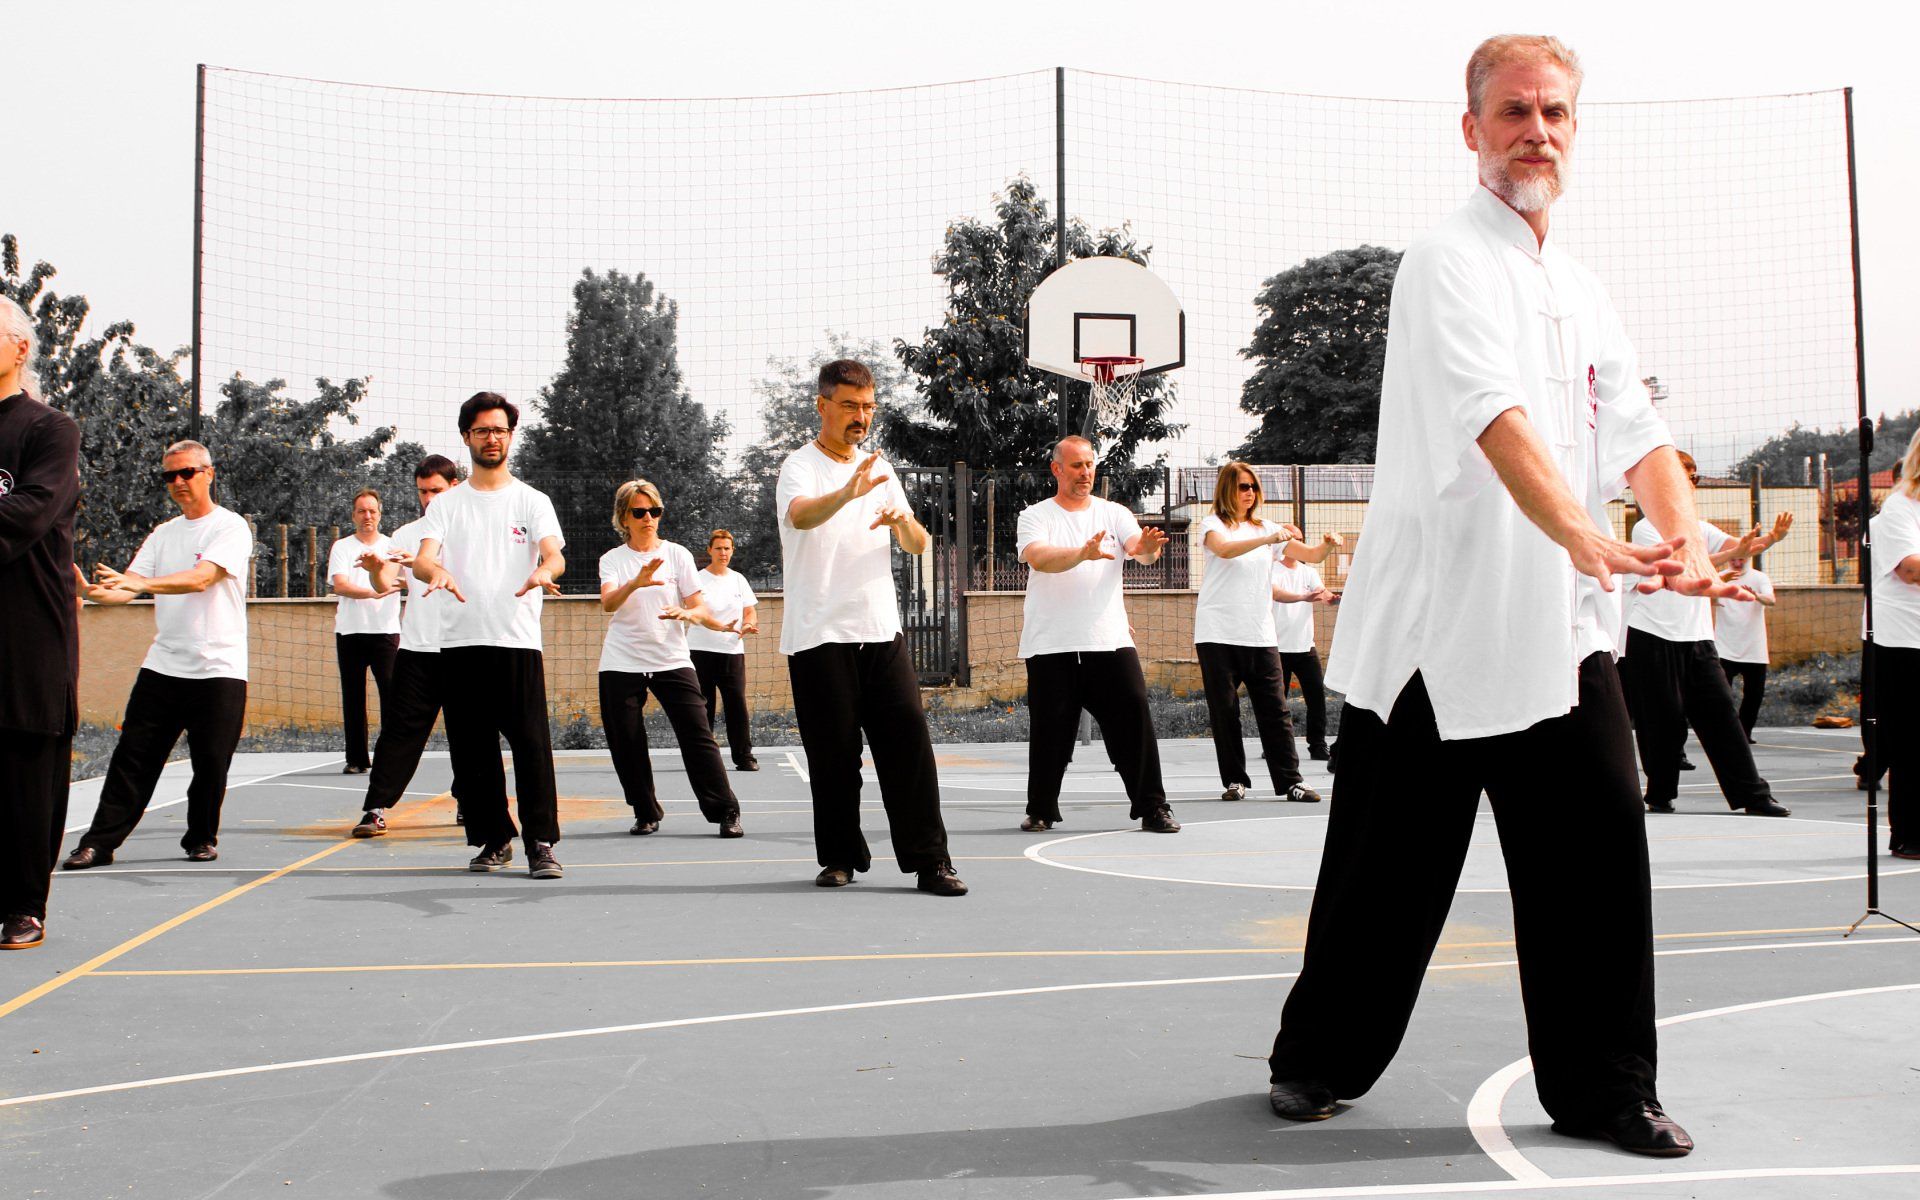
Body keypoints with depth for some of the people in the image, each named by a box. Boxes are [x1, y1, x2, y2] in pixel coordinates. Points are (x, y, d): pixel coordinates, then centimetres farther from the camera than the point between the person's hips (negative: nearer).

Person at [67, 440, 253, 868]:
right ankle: (99, 843, 5)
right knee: (133, 756, 1)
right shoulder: (162, 534, 14)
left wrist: (140, 582, -34)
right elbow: (128, 587, 7)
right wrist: (94, 591, -16)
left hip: (219, 668, -5)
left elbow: (201, 578, -21)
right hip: (162, 667, 5)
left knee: (210, 762, 0)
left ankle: (201, 839, 18)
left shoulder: (231, 527, -5)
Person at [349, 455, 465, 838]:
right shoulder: (406, 534, 10)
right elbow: (385, 586, 0)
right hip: (416, 648, 1)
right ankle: (376, 809, -2)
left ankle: (467, 803, 22)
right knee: (400, 728, -3)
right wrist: (375, 569, -23)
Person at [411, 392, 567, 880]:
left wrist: (544, 570, -32)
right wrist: (436, 571, -27)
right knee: (471, 749, 5)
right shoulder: (446, 504, 13)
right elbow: (421, 559, -2)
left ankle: (541, 843, -5)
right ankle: (494, 840, 17)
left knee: (531, 744, -9)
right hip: (460, 642, 2)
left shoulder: (533, 501, 9)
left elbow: (555, 552, -7)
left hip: (518, 641, -2)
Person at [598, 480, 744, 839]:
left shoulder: (677, 554, 6)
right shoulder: (612, 559, 6)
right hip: (621, 663, 1)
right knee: (627, 743, 1)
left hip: (672, 660, -1)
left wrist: (687, 613, -23)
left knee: (698, 735, -9)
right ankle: (646, 813, 17)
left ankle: (725, 812, -4)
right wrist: (636, 582, -33)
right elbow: (608, 603, -13)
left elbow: (698, 608, 2)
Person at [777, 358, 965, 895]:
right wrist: (847, 493, -45)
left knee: (909, 741, -4)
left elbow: (918, 545, 12)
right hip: (819, 635, -4)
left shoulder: (879, 469, 16)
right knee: (833, 753, 0)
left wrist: (904, 520, -11)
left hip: (882, 630, 4)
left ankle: (929, 861, -2)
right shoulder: (800, 467, -2)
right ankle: (840, 857, 17)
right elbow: (801, 515, -25)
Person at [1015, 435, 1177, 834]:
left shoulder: (1114, 513, 10)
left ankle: (1152, 808, 4)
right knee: (1050, 730, 3)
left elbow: (1139, 548, -8)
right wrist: (1084, 553, -35)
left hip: (1110, 641, 2)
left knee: (1135, 721, -5)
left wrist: (1147, 547, -33)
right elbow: (1039, 558, -18)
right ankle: (1041, 810, 18)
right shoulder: (1035, 516, 2)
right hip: (1050, 646, -1)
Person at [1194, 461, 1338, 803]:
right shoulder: (1213, 524, 2)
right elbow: (1224, 549, -22)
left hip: (1260, 634, 3)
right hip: (1217, 632, -3)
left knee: (1275, 709, -1)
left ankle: (1290, 780, 2)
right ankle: (1235, 780, 7)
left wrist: (1328, 544, -11)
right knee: (1224, 710, -1)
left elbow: (1311, 555, 12)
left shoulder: (1266, 527, 14)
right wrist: (1268, 539, -34)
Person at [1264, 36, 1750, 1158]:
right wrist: (1588, 538, -39)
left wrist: (1687, 540, -11)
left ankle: (1604, 1086, 19)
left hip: (1563, 627, 7)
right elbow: (1499, 421, -25)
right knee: (1389, 866, 3)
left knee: (1599, 846, 4)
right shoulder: (1449, 264, -9)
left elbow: (1638, 433, 9)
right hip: (1439, 627, -6)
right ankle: (1319, 1059, 23)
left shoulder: (1582, 288, 17)